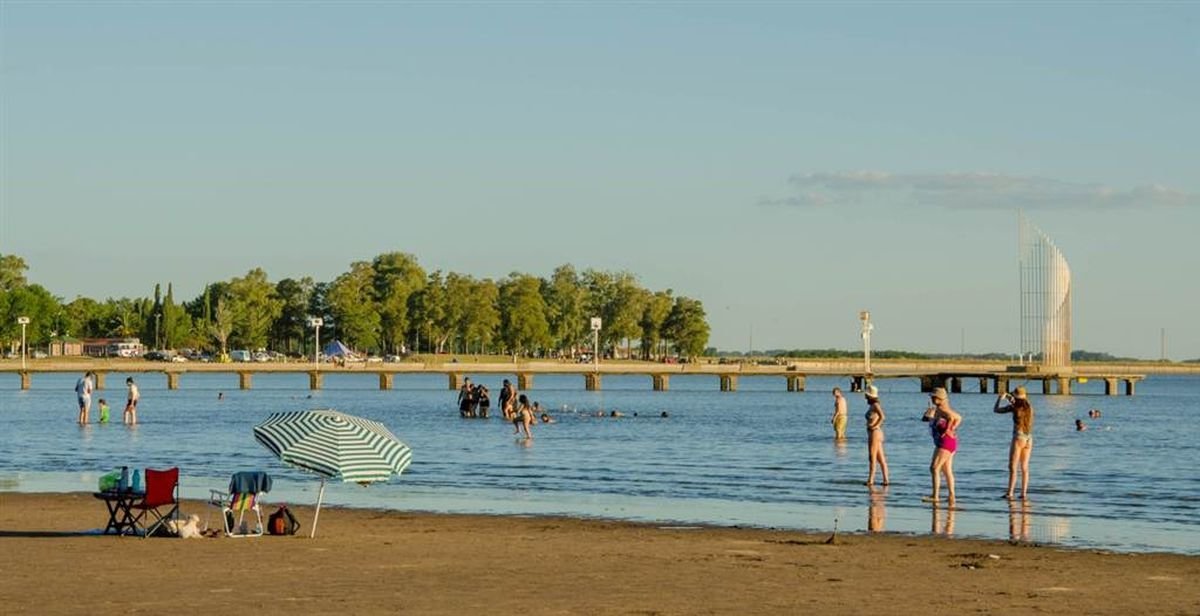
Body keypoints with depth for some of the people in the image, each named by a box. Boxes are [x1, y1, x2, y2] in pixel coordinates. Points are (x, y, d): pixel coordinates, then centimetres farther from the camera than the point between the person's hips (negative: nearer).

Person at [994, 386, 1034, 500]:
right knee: (1024, 468, 10)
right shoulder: (1029, 407, 7)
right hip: (1028, 439, 5)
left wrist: (1000, 398, 15)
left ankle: (1009, 493, -7)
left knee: (1013, 467, -3)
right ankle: (1024, 493, 9)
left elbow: (996, 409, 1)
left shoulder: (1014, 407, -8)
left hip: (1018, 438, -5)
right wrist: (1010, 399, 38)